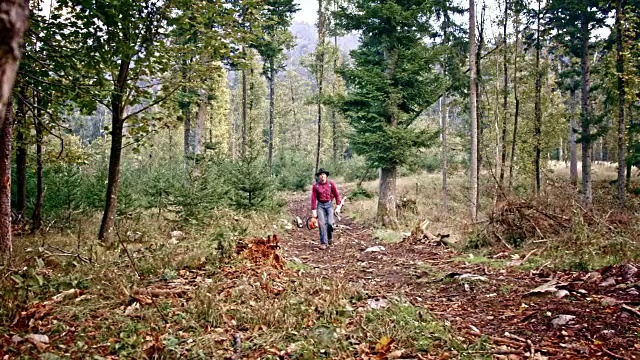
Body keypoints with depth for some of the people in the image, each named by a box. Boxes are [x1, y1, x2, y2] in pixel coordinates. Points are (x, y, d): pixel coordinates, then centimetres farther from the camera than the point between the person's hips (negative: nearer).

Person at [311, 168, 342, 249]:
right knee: (322, 224, -7)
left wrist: (338, 207, -5)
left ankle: (330, 237, 19)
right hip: (320, 205, 0)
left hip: (329, 204, 0)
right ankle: (323, 243, 1)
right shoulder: (315, 186, -3)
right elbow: (313, 198, -2)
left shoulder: (331, 184, -3)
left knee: (330, 223, -11)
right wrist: (314, 210, -4)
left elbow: (337, 195, 0)